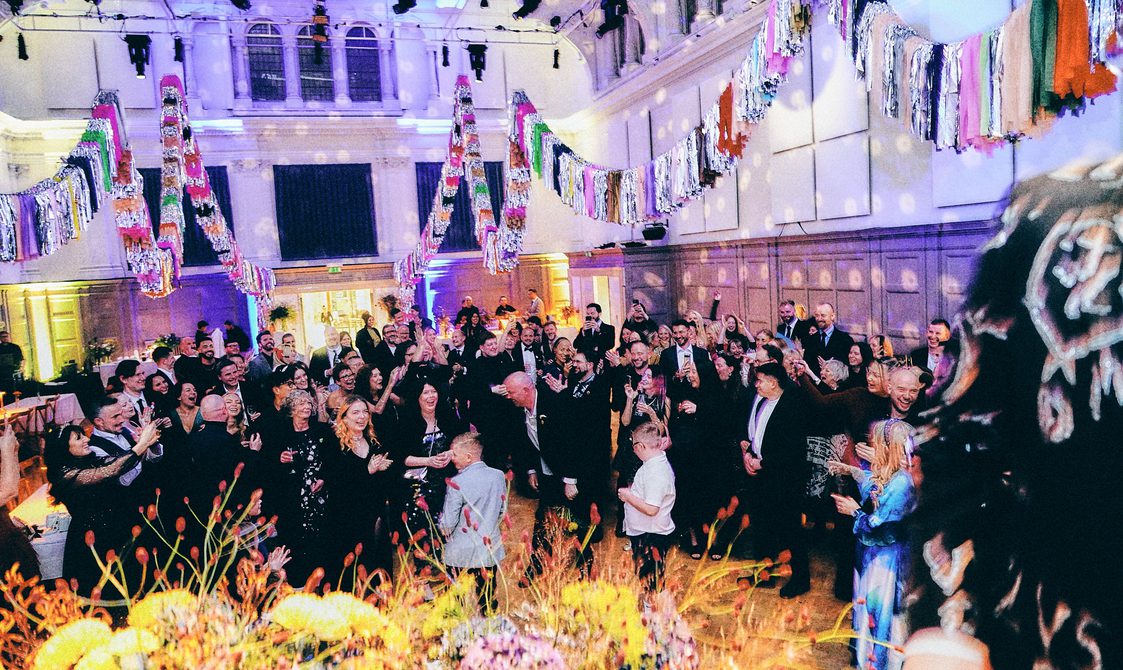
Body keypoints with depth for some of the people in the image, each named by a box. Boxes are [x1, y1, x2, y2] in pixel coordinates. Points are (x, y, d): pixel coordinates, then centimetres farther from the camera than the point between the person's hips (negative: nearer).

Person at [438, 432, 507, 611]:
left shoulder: (457, 483, -20)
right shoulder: (498, 476, -5)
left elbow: (448, 523, -14)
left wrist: (444, 529, 8)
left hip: (461, 553, -4)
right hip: (491, 549, 5)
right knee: (488, 597, 17)